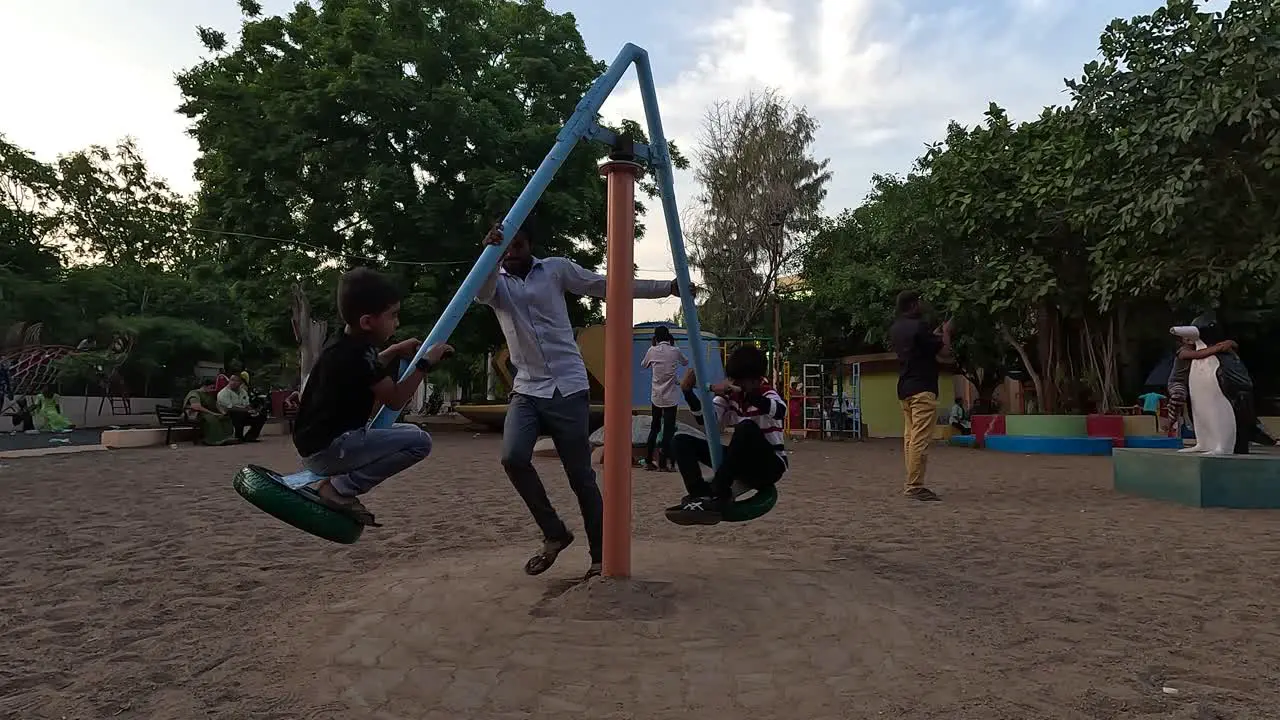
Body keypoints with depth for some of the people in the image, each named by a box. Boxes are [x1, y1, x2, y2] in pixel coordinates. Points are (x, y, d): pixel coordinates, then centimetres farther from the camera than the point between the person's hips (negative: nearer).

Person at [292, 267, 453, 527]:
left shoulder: (345, 345, 9)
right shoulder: (357, 353, -20)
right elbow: (395, 400, -16)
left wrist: (394, 352, 25)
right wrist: (425, 363, -10)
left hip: (317, 443, 10)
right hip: (326, 449, -10)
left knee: (408, 432, 24)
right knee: (420, 442, -18)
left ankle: (333, 480, 10)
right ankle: (339, 489, -10)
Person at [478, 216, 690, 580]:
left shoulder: (556, 268, 5)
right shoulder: (496, 282, 8)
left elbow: (609, 286, 9)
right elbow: (481, 294, -17)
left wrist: (667, 287, 7)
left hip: (568, 387, -2)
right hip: (527, 389, 2)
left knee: (580, 475, 0)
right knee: (513, 458, -20)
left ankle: (600, 555, 16)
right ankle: (555, 533, 2)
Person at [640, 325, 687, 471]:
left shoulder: (652, 351, -2)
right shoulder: (675, 351, -4)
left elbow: (643, 365, 16)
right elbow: (685, 362, 16)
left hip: (656, 396, 2)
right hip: (671, 397, -2)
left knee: (654, 428, 15)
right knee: (668, 430, 3)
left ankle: (648, 461, 17)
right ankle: (663, 463, 1)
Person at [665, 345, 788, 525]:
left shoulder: (767, 394, -13)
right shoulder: (729, 394, 2)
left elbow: (780, 410, -38)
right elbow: (707, 421, -8)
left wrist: (743, 392, -49)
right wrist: (688, 392, -21)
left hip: (770, 465, -6)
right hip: (742, 464, 6)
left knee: (746, 428, -38)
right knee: (681, 441, -8)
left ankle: (718, 496, -35)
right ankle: (701, 494, -26)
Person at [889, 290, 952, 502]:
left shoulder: (896, 329, 13)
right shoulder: (918, 326, -13)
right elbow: (944, 350, -6)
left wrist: (935, 333, 28)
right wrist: (946, 332, 11)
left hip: (905, 388, 9)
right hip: (922, 389, -9)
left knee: (910, 437, 9)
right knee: (920, 439, -10)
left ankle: (912, 483, 12)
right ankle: (915, 486, -12)